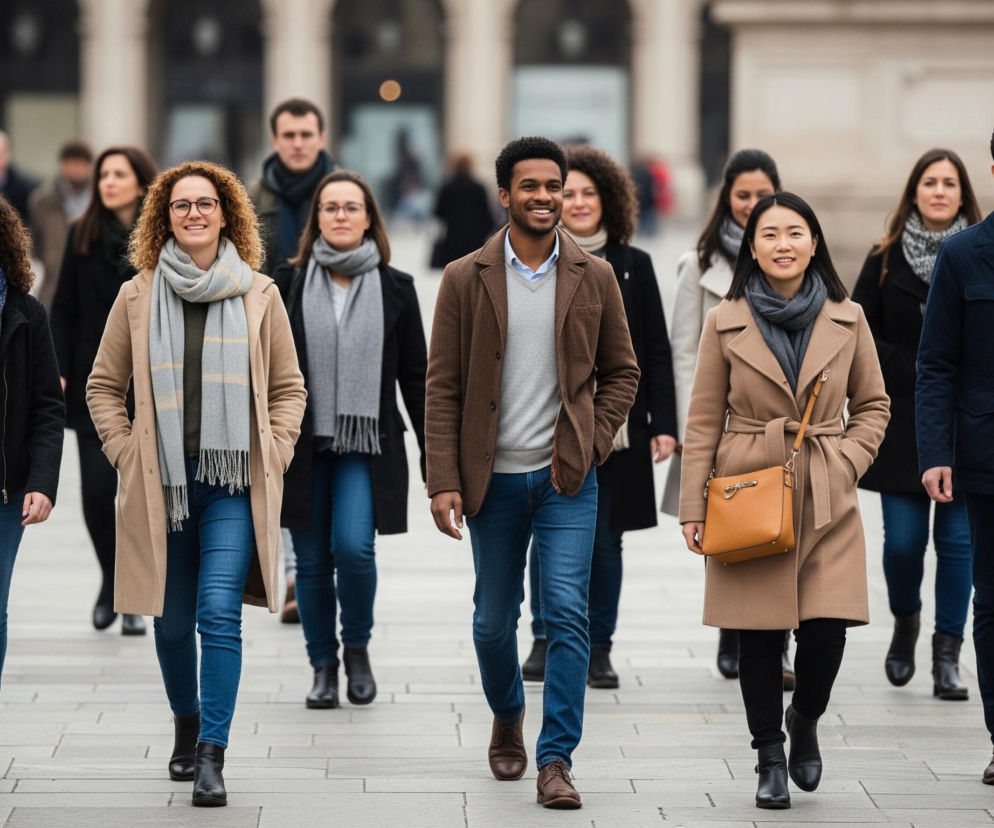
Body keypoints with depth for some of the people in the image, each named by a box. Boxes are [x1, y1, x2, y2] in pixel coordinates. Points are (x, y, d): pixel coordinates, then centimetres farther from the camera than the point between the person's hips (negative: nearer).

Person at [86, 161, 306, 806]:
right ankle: (187, 727, 34)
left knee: (220, 614, -13)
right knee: (172, 621, 10)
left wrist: (273, 455, -1)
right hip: (161, 484, 2)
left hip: (235, 483, -1)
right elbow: (104, 385, 12)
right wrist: (124, 451, 1)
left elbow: (288, 386, 11)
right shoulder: (139, 296, 5)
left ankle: (212, 756, -12)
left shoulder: (259, 294, 4)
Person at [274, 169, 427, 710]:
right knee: (312, 560, 5)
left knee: (353, 547, -17)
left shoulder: (395, 289, 4)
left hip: (367, 446, -1)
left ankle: (357, 648, 8)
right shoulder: (288, 283, 4)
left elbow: (416, 376, 6)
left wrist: (434, 455, 3)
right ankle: (323, 666, 20)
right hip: (302, 444, 1)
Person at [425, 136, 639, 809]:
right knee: (494, 619, 11)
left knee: (568, 613, -11)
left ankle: (556, 760, -7)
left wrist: (592, 442, -2)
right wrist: (444, 481, -8)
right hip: (492, 477, 0)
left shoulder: (595, 277, 3)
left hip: (567, 477, 0)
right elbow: (443, 386, -2)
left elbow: (622, 370, 12)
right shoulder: (466, 279, -1)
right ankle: (507, 717, 39)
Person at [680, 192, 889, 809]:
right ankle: (771, 759, 17)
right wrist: (693, 509, 0)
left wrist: (849, 461, -3)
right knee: (759, 634, 0)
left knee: (827, 627, -9)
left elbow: (873, 406, 14)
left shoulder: (848, 319, 5)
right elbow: (704, 422, 4)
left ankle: (806, 719, 22)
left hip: (827, 502, 1)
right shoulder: (726, 323, 2)